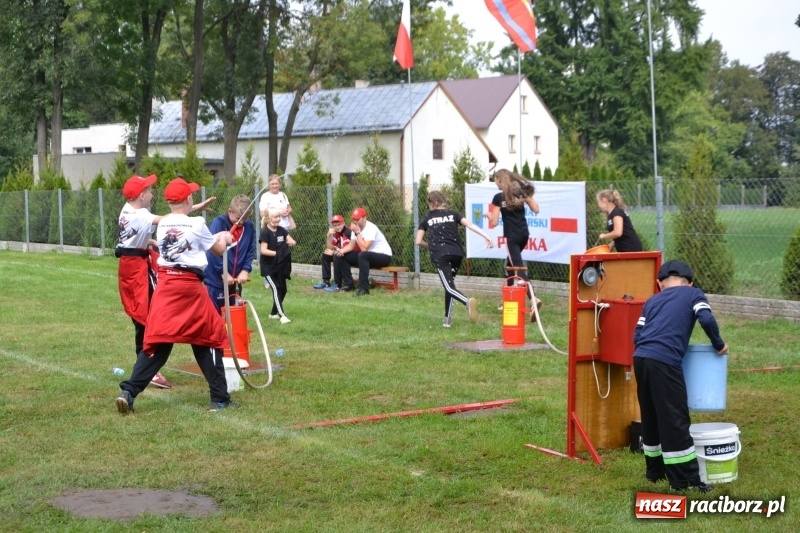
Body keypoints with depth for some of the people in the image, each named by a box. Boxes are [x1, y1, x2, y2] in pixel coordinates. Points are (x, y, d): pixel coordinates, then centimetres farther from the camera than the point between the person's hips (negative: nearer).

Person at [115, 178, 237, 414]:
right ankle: (219, 397, 13)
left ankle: (129, 391, -10)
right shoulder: (196, 224, -6)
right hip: (190, 285, -4)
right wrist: (224, 238, 29)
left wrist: (215, 238, 27)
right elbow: (219, 250, 6)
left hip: (165, 284, 4)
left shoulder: (162, 225, 8)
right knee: (209, 338, 9)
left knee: (157, 341, 3)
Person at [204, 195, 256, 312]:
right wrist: (224, 273, -19)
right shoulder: (218, 223, -15)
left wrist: (245, 270, -9)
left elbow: (251, 251, 6)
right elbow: (212, 251, -18)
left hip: (235, 279, 5)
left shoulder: (249, 227, 1)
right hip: (216, 280, -5)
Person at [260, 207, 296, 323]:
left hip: (280, 266, 7)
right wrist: (277, 253, -30)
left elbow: (292, 241, 9)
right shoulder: (265, 233, -15)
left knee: (283, 289, 12)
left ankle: (274, 313, 27)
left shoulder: (281, 230, 3)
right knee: (276, 289, -16)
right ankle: (282, 315, -20)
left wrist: (290, 242, -14)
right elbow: (263, 250, -23)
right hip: (268, 266, -7)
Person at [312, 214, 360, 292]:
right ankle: (326, 281, 17)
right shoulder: (337, 234, 7)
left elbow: (351, 247, -26)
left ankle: (338, 285, -24)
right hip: (345, 255, 10)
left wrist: (338, 250, -28)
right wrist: (328, 236, -5)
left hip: (358, 256, -10)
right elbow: (330, 248, 9)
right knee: (325, 254, 13)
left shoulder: (350, 231, -18)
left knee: (337, 256, -32)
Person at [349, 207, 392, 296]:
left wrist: (357, 233, -27)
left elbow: (364, 248, -30)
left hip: (384, 256, -8)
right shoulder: (356, 228, 3)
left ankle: (364, 288, -33)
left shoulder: (370, 228, -22)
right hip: (368, 257, 8)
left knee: (363, 255, -36)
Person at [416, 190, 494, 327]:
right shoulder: (453, 214, 18)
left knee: (449, 286, -11)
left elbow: (418, 241, 14)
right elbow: (470, 224, 2)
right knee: (449, 284, 20)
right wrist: (486, 236, -6)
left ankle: (467, 302, -41)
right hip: (456, 253, 3)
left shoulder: (426, 219, 17)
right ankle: (447, 319, 17)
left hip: (440, 255, -3)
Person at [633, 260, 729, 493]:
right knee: (675, 419, -3)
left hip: (640, 358, 6)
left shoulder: (652, 300, 25)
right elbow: (707, 320, -5)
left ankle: (654, 470, 28)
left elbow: (637, 336, 18)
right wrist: (719, 344, 8)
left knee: (651, 416, 17)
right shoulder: (693, 294, 13)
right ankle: (684, 478, -3)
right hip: (664, 362, -6)